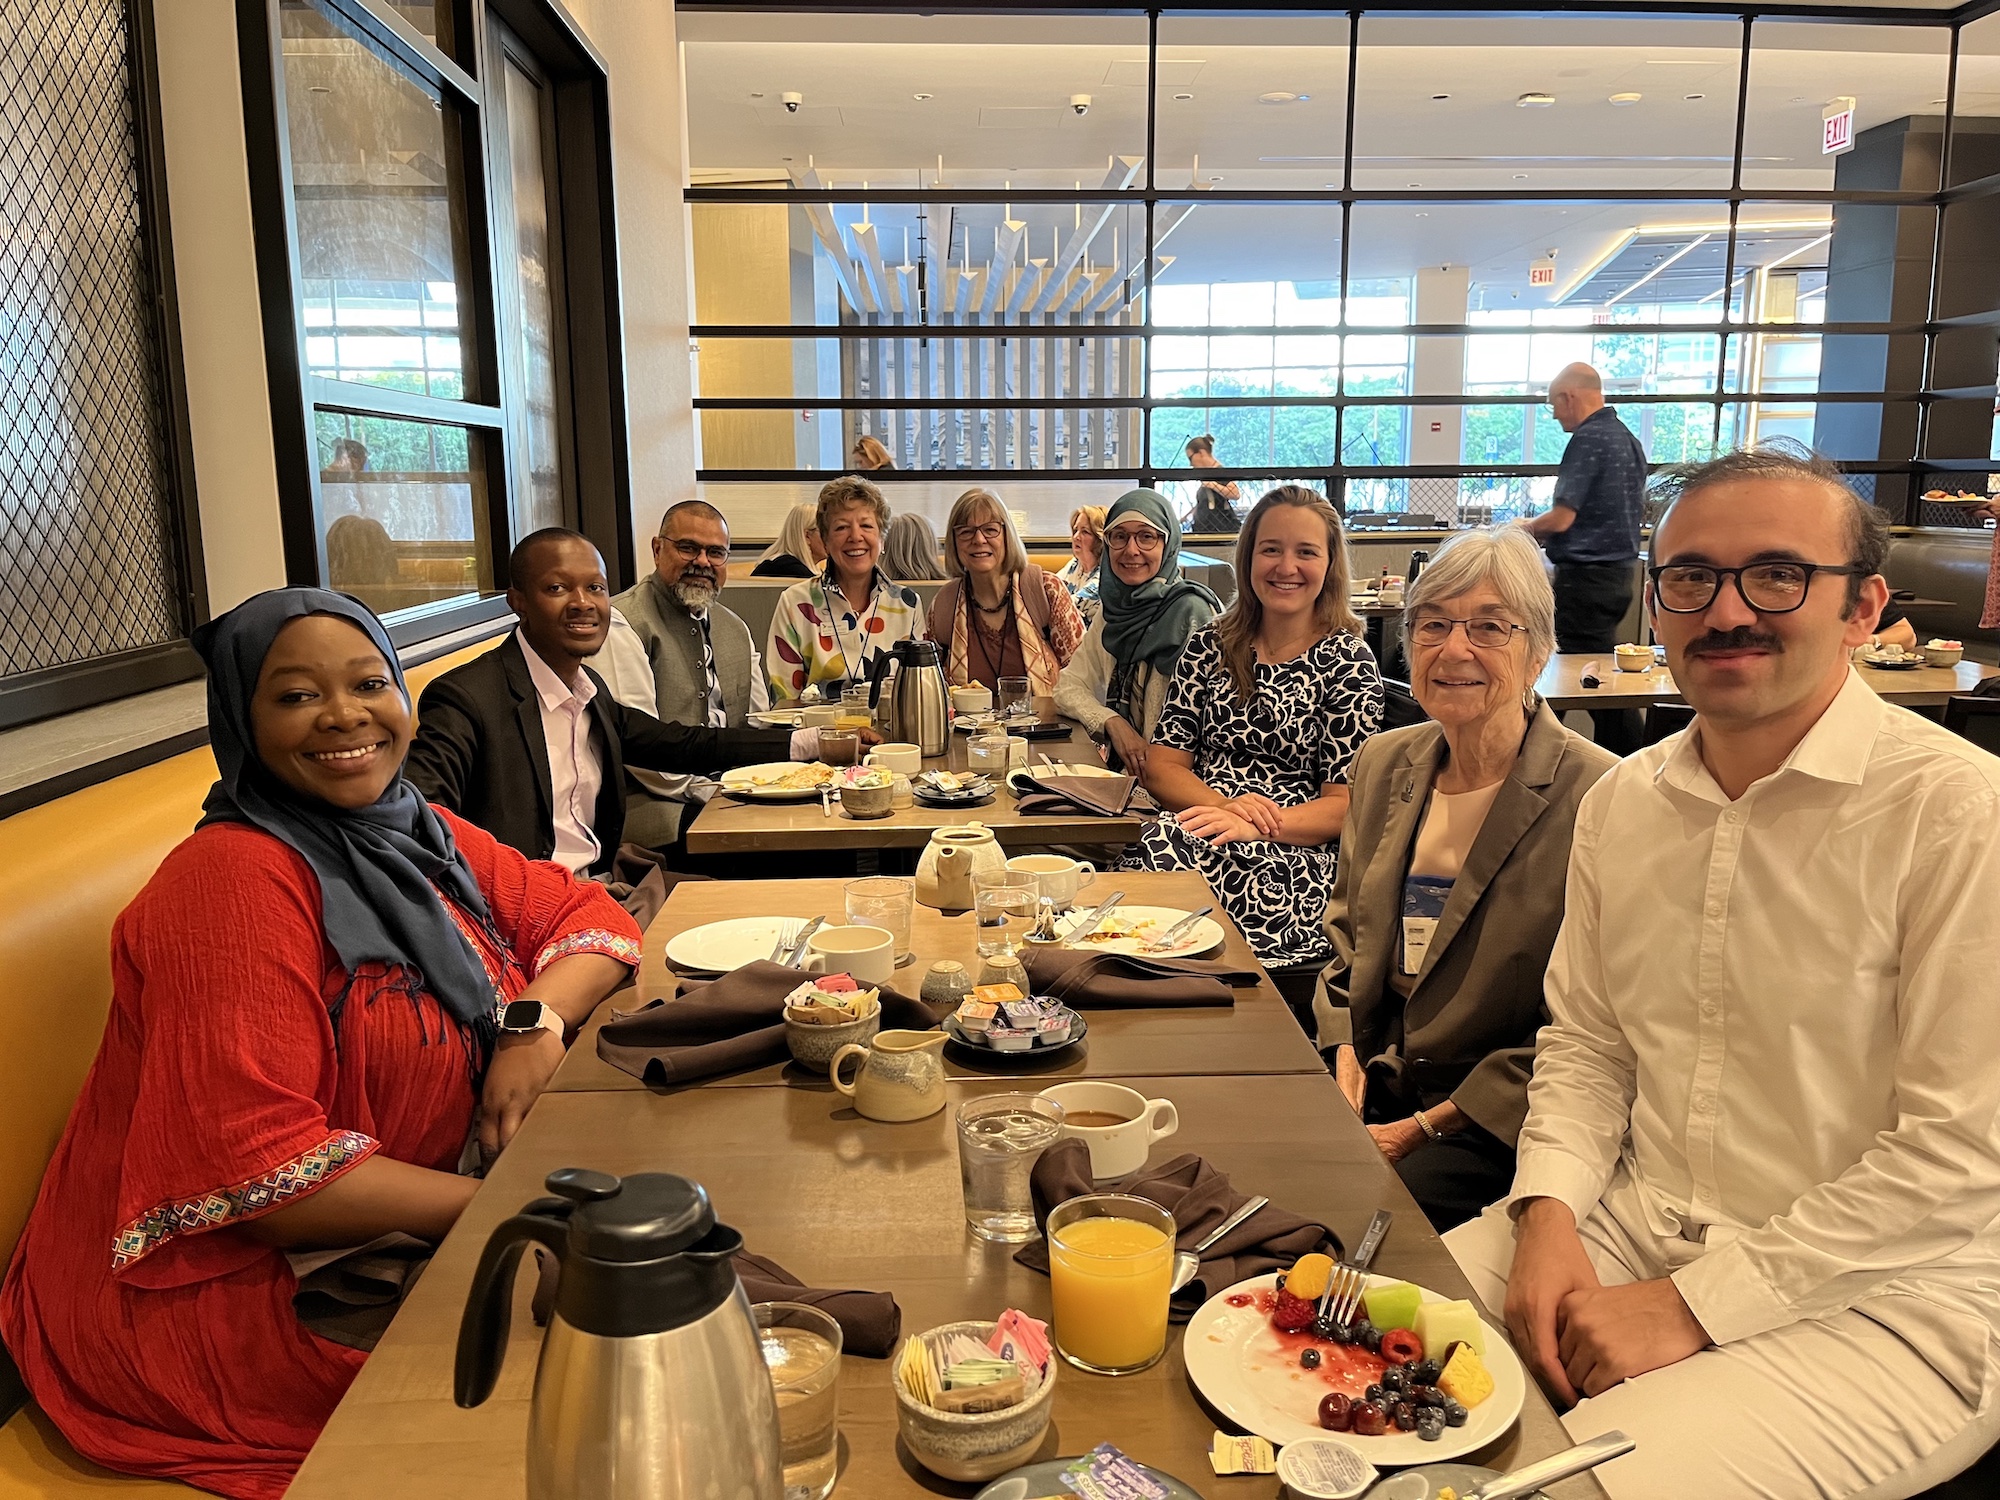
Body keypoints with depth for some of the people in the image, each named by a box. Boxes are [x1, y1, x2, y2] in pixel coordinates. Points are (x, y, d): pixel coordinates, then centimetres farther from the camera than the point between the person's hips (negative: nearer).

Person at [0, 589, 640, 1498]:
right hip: (218, 1294, -7)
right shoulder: (233, 878, -21)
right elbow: (256, 1169, -26)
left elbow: (584, 913, 5)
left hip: (385, 1238, 7)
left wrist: (537, 1016, -17)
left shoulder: (418, 838, 3)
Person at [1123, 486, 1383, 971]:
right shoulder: (1210, 646, 13)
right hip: (1199, 831, 3)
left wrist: (1253, 825, -19)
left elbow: (1346, 804, -1)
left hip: (1297, 855, -3)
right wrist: (1225, 805, -13)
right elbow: (1161, 766, 8)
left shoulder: (1348, 662, 3)